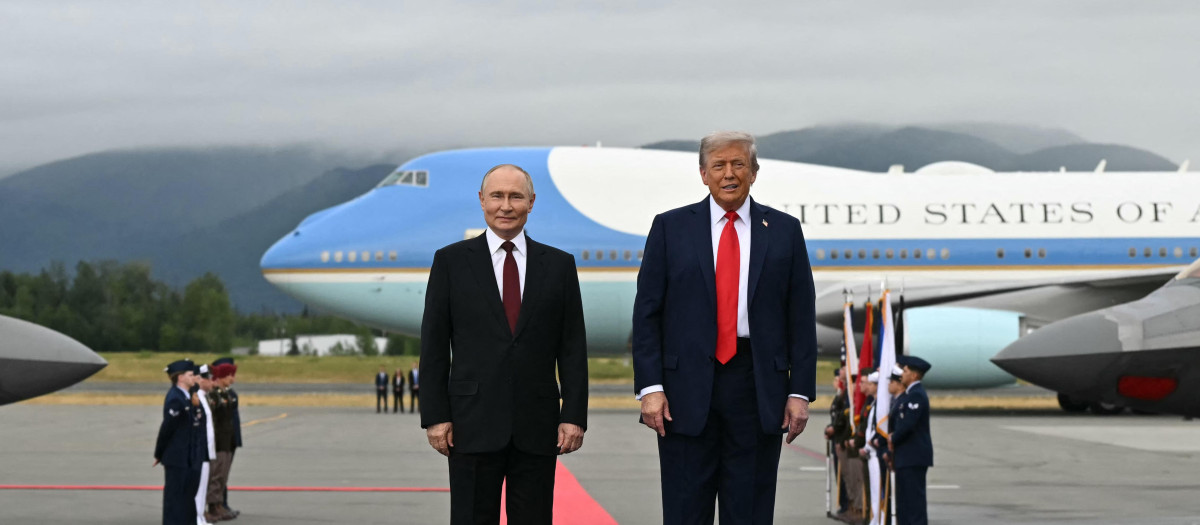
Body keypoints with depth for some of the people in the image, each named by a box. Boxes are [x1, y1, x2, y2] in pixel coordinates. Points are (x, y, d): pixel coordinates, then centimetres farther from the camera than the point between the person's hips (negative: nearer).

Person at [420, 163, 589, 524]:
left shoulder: (559, 265, 8)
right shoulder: (451, 261, 4)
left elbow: (573, 348, 6)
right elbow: (434, 346, 3)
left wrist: (574, 415, -1)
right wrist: (435, 416, -4)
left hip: (537, 426, 1)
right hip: (473, 423, -1)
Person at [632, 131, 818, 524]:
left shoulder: (784, 231, 7)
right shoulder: (671, 227, 5)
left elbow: (801, 318, 6)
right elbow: (646, 313, 2)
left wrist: (800, 391, -1)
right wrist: (650, 387, -6)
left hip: (757, 386, 1)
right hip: (687, 386, -1)